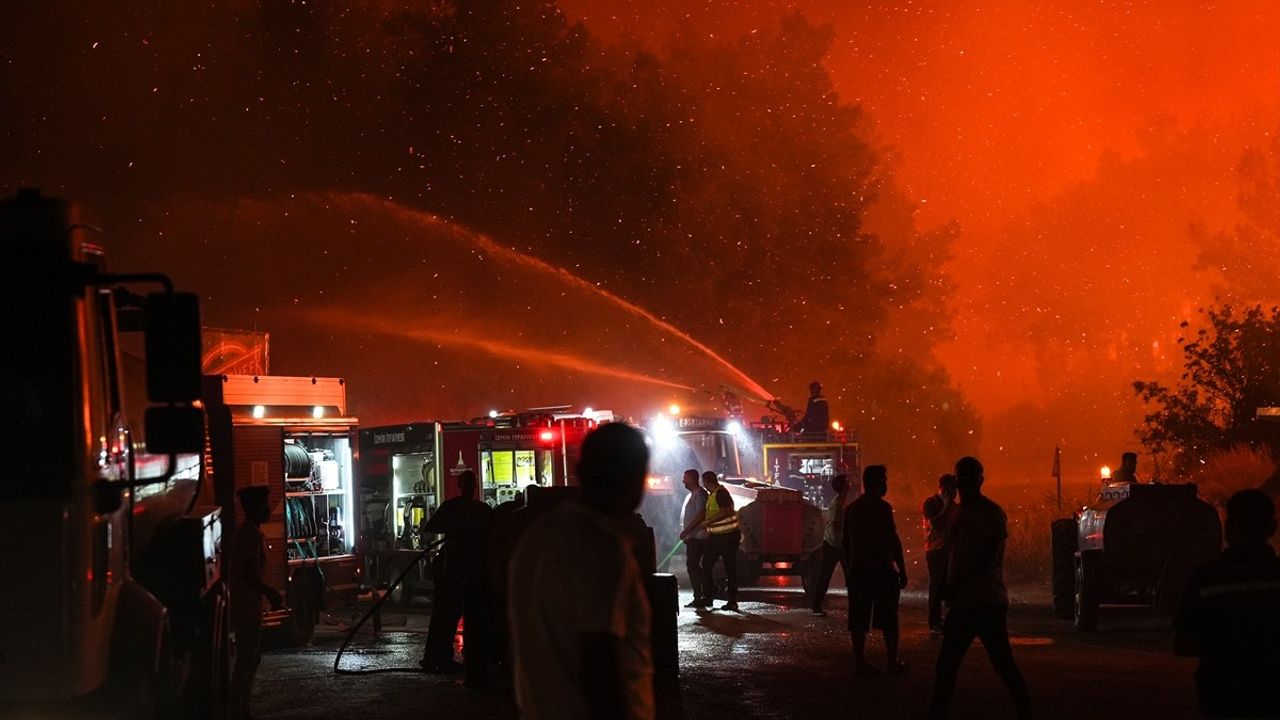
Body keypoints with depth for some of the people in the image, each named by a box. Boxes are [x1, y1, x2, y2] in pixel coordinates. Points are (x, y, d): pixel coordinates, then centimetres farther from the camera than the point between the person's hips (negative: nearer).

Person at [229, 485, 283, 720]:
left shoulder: (245, 532, 15)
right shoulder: (252, 534, -17)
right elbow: (251, 575, -22)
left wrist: (271, 593, 20)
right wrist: (271, 595, -12)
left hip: (245, 605, 10)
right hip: (247, 606, -10)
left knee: (251, 657, 15)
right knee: (247, 660, -7)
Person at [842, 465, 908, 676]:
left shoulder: (851, 508, 9)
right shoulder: (882, 507, -11)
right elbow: (893, 540, -13)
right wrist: (902, 570, -7)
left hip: (857, 569, 6)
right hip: (882, 569, -6)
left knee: (858, 619, 5)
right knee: (888, 619, 5)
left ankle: (860, 663, 5)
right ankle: (893, 662, 8)